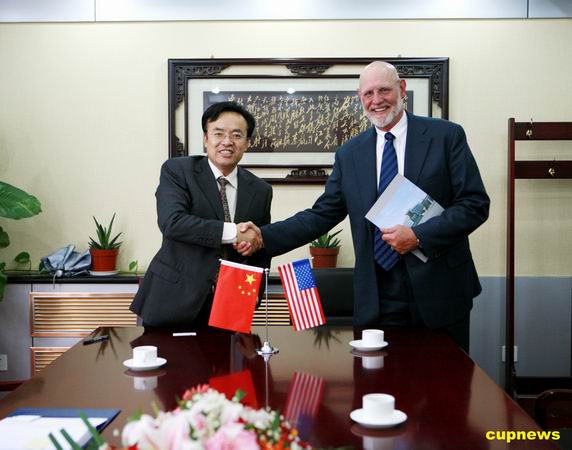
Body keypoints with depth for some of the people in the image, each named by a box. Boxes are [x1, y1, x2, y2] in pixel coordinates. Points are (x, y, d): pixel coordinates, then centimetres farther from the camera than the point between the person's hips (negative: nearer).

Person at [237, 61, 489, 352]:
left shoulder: (446, 135, -1)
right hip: (379, 300, 2)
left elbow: (475, 204, -5)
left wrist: (419, 236, -17)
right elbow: (322, 215, 7)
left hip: (440, 292, -1)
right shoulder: (350, 154, 8)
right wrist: (264, 237, -5)